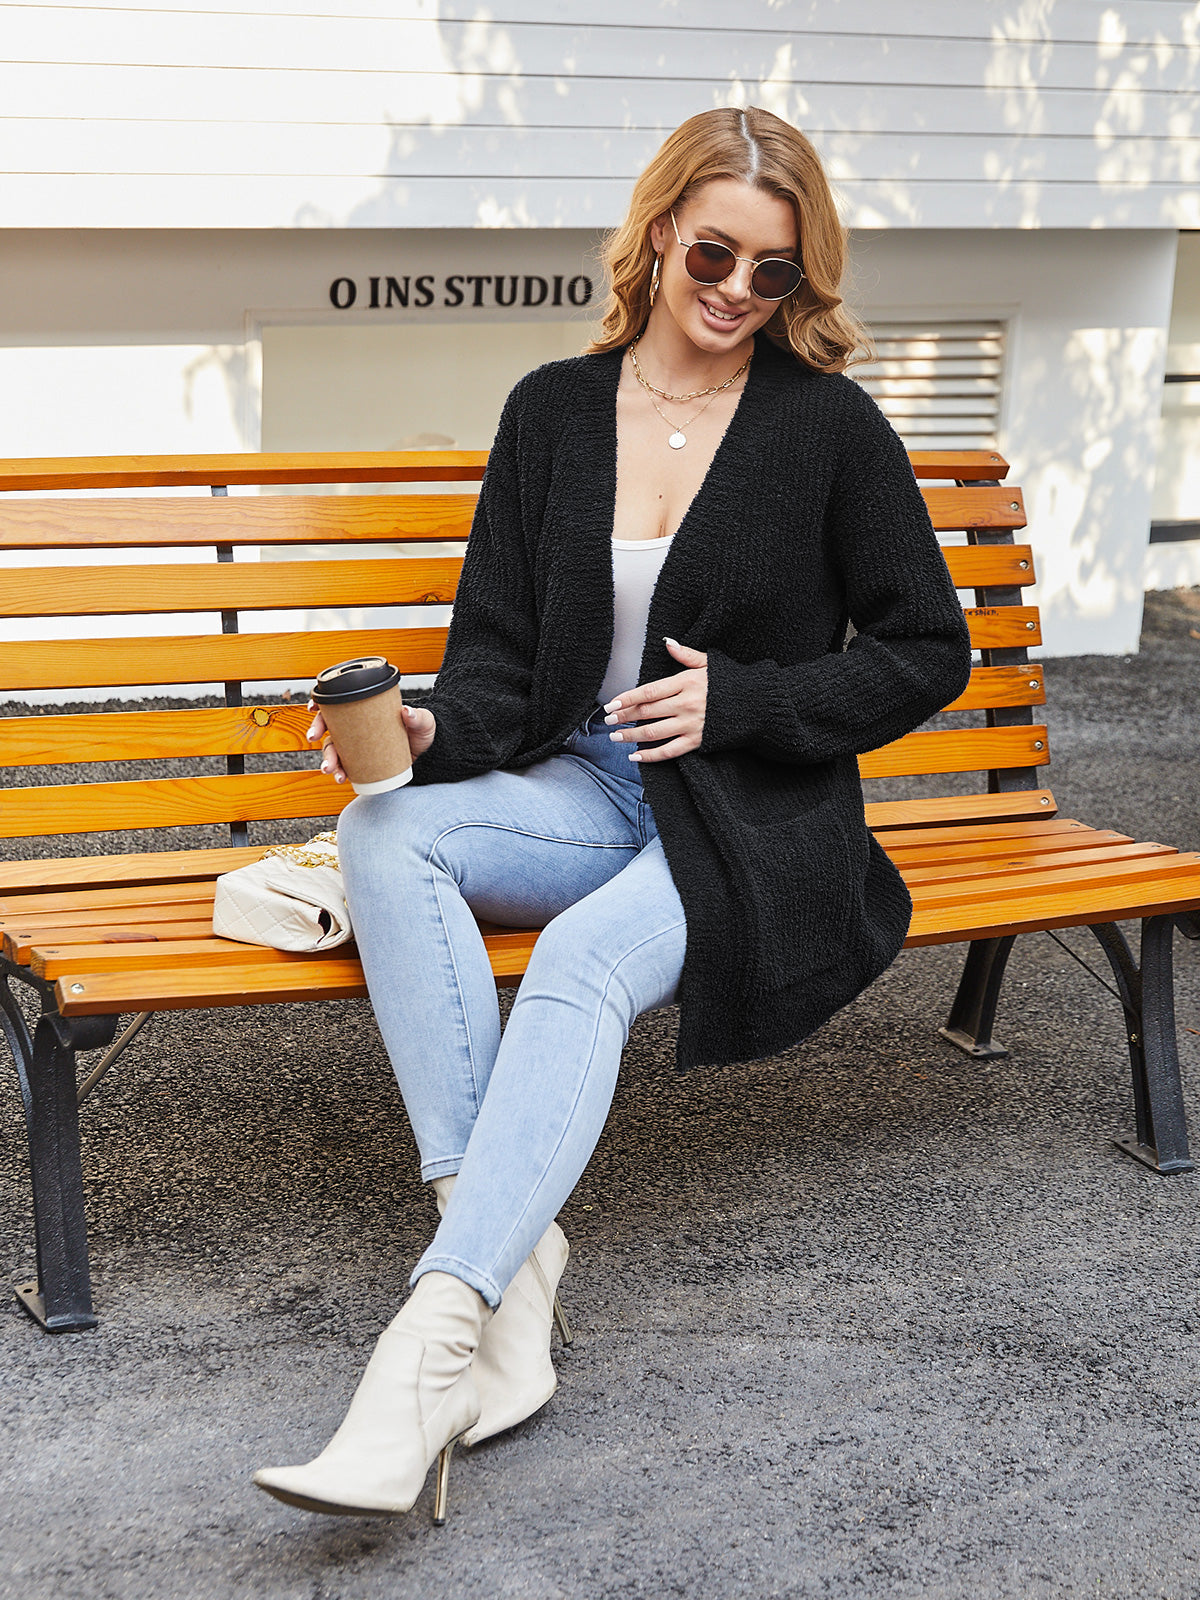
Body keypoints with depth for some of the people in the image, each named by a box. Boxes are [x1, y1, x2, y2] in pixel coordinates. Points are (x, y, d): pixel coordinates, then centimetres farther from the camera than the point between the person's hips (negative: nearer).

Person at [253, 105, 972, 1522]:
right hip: (582, 791, 4)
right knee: (385, 835, -27)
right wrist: (434, 729, -13)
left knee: (582, 961, -34)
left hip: (760, 822, -4)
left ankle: (431, 1343, -43)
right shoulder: (554, 409, 9)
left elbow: (928, 652, 5)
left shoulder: (830, 425, 0)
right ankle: (508, 1252, -33)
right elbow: (498, 652, 9)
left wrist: (739, 699, -8)